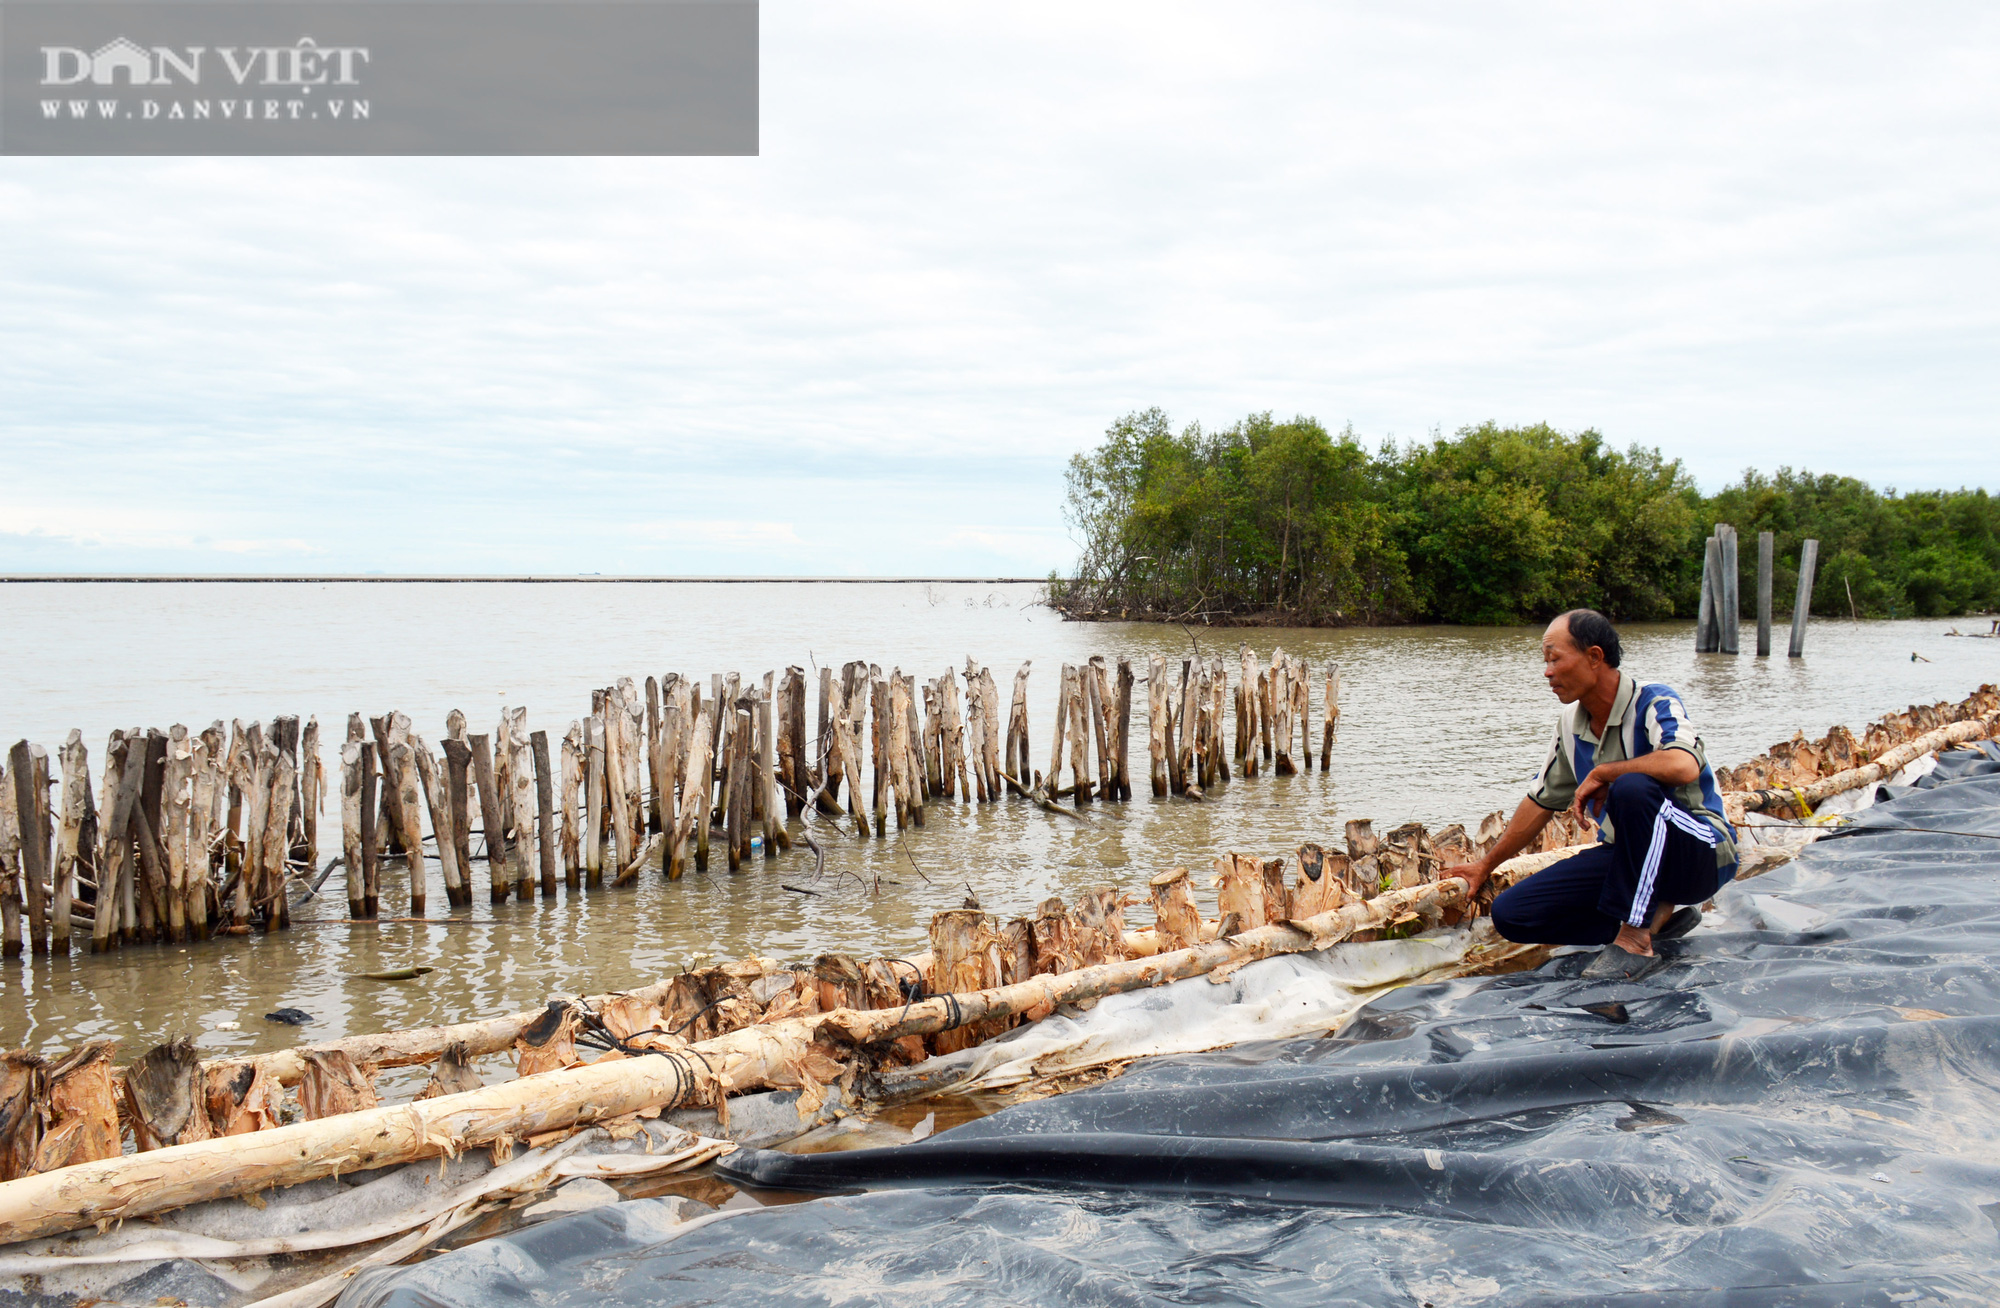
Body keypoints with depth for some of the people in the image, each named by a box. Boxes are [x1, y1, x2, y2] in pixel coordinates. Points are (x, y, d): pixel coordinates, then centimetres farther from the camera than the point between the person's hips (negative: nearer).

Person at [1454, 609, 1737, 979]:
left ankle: (1634, 939, -26)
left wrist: (1600, 774, -25)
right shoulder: (1571, 725, 4)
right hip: (1627, 854, 7)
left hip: (1701, 852, -7)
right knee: (1511, 914, -8)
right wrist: (1486, 865, 25)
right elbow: (1541, 801, 17)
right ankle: (1656, 915, 2)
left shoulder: (1653, 702, -17)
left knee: (1632, 788, -38)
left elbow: (1684, 766, -39)